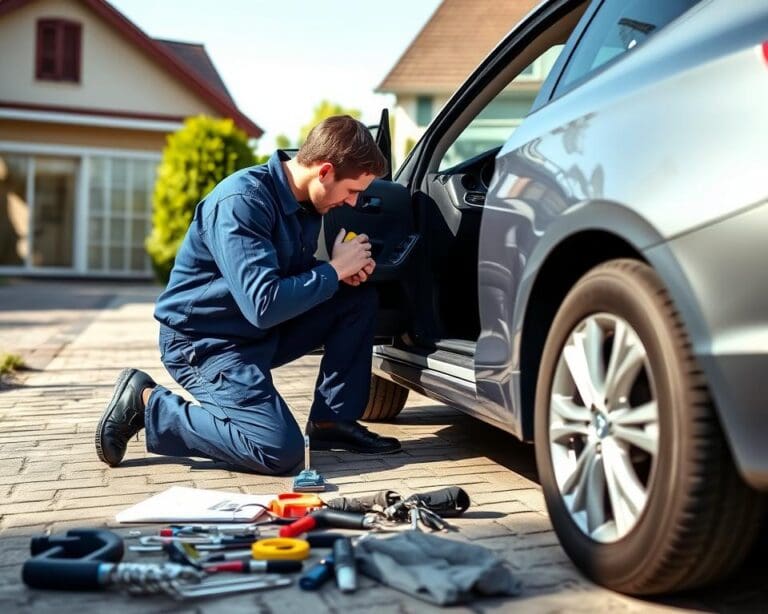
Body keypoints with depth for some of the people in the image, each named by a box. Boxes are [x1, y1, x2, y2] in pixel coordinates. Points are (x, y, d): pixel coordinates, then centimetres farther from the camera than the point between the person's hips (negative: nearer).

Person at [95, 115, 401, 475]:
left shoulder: (304, 201, 2)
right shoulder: (242, 201, -25)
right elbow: (264, 306, -31)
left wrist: (348, 270, -5)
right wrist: (334, 270, -18)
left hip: (262, 333, 9)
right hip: (204, 342, -9)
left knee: (359, 298, 0)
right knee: (281, 451, -24)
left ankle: (332, 422, 5)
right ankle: (146, 403, -8)